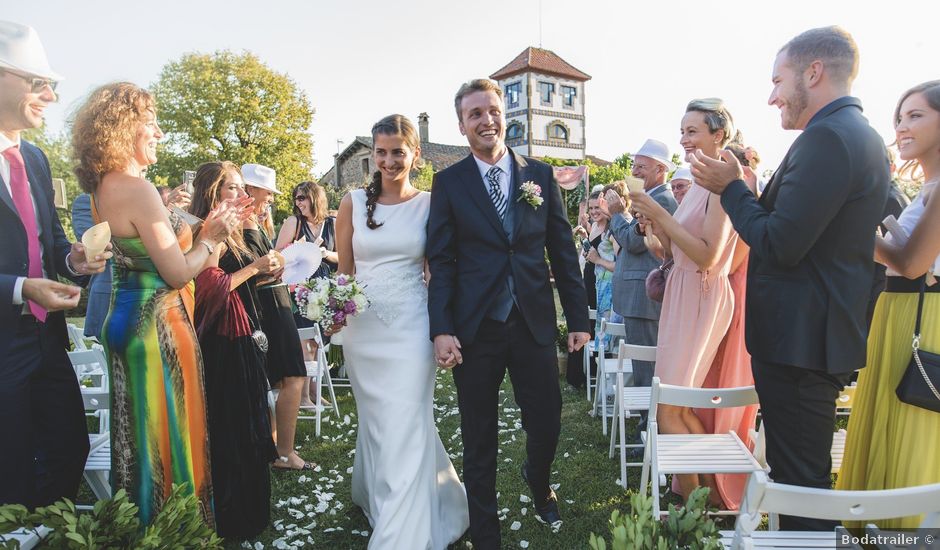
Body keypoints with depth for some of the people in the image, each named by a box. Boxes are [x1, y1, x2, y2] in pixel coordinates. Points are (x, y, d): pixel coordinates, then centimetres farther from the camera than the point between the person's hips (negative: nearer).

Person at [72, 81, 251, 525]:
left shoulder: (104, 188, 9)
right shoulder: (137, 189, -19)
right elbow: (179, 273, -20)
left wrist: (205, 230, 8)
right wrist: (211, 238, -4)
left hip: (127, 318, 9)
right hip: (156, 324, -9)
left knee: (143, 431, 20)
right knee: (169, 433, 4)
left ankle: (144, 521, 37)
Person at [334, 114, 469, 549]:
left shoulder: (429, 204, 0)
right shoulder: (354, 202, 3)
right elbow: (344, 270, 8)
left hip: (411, 328, -2)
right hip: (362, 328, 3)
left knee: (404, 431, -2)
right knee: (375, 424, 17)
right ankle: (376, 499, 45)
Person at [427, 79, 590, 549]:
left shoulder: (540, 175, 7)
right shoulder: (448, 183, 2)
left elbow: (563, 251, 6)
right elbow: (441, 262, -3)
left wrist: (578, 318, 4)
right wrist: (441, 329, -12)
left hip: (534, 324, 2)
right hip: (474, 329, -1)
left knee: (547, 426, 11)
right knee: (479, 441, 10)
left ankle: (538, 484, 47)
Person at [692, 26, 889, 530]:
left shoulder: (826, 137, -18)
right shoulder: (860, 134, 14)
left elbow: (779, 246, -22)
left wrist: (731, 187, -9)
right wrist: (740, 187, 10)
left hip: (799, 340, -10)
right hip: (822, 334, 11)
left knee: (799, 476, 3)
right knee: (804, 471, 23)